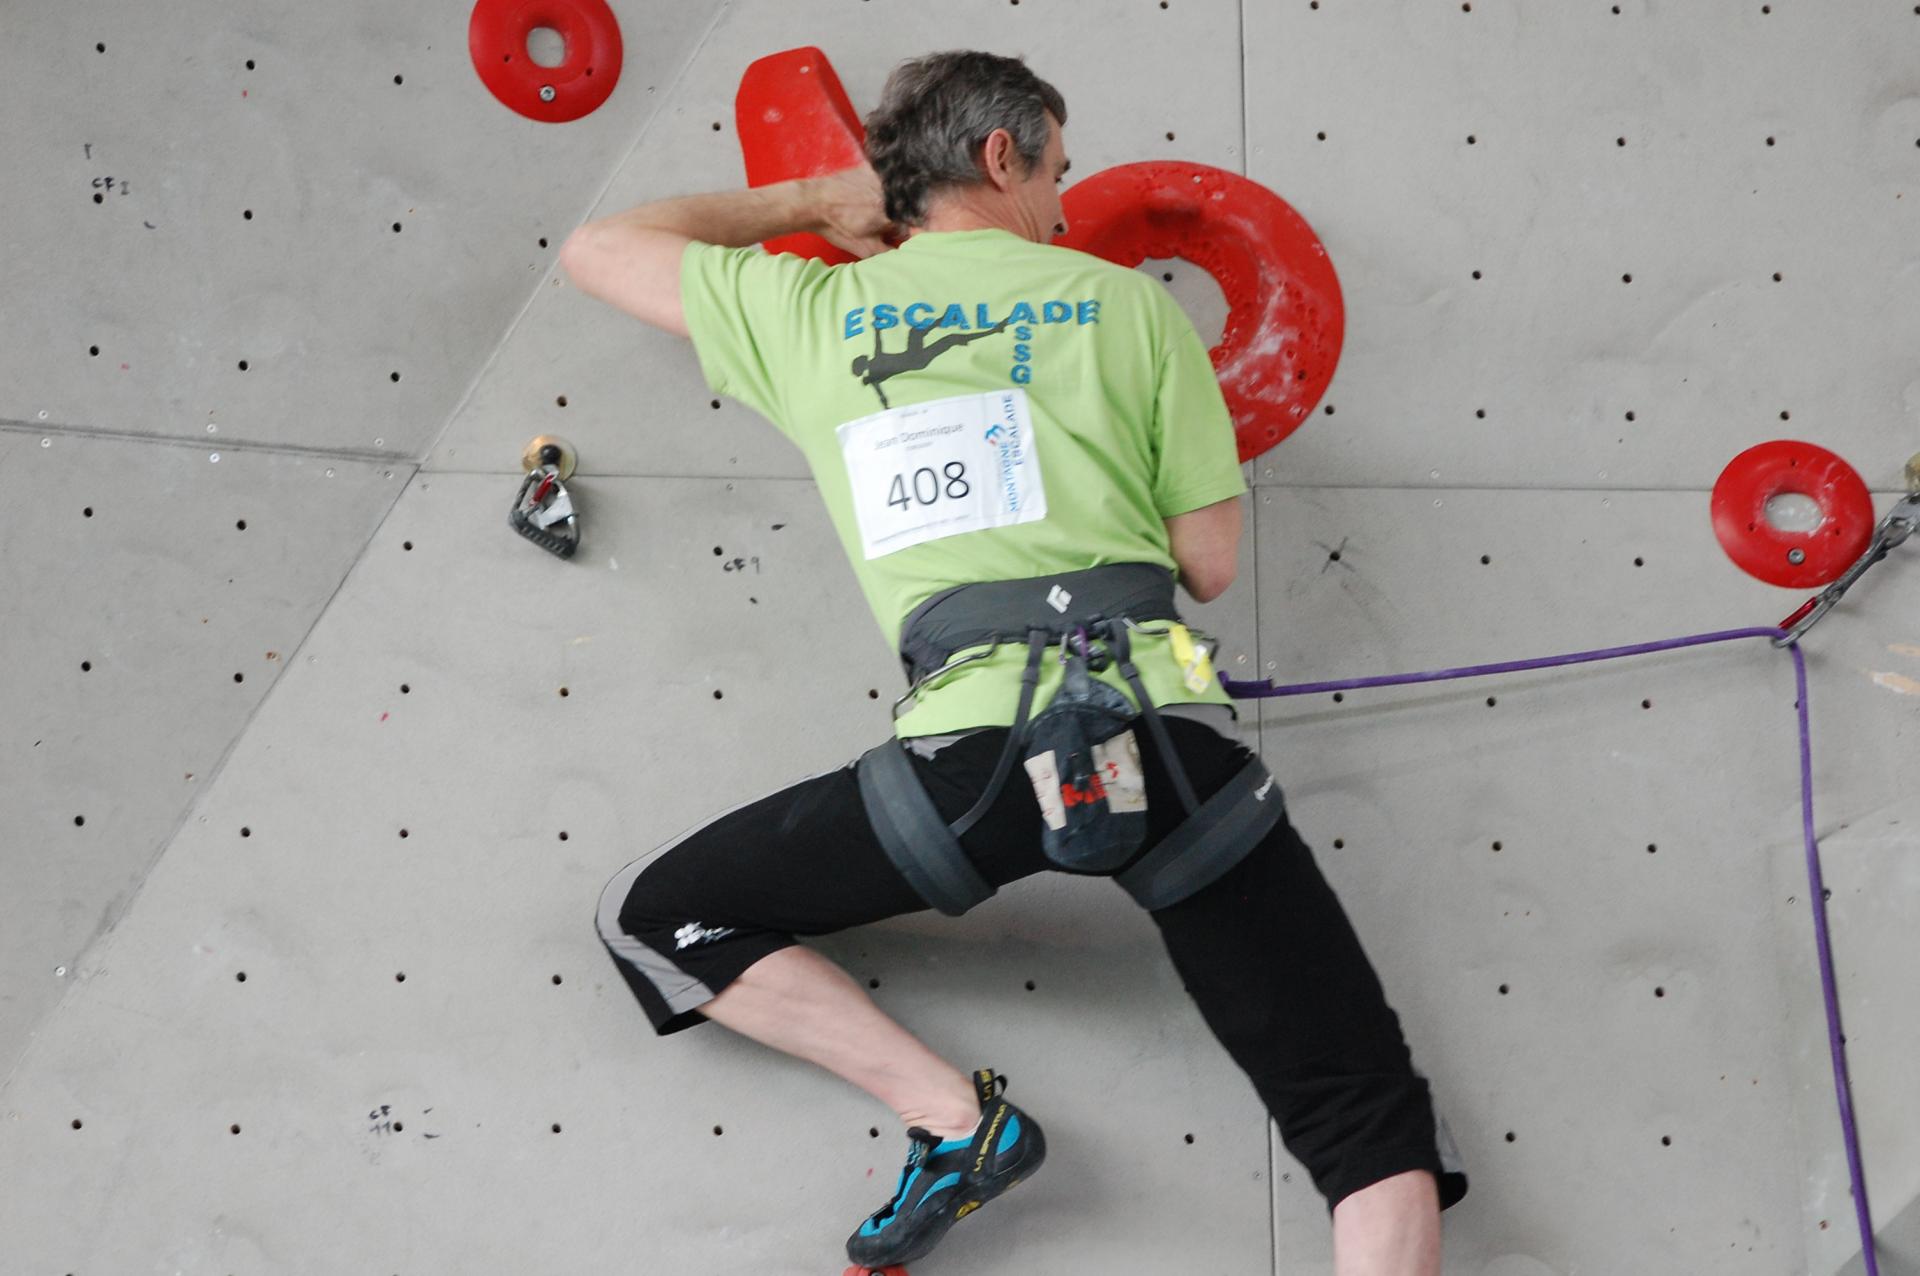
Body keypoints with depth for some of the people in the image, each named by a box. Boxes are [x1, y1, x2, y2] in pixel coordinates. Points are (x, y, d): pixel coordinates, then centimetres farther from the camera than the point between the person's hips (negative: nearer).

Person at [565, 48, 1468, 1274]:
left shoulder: (805, 312, 16)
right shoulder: (1129, 302, 14)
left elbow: (597, 247, 33)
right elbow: (1211, 566, 16)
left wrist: (810, 202, 41)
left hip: (971, 748, 0)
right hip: (1163, 733, 1)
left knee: (652, 919, 18)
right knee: (1375, 1127, 4)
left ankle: (955, 1115, 5)